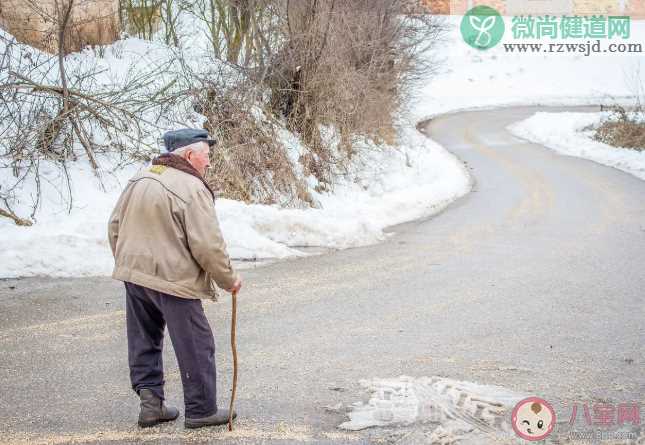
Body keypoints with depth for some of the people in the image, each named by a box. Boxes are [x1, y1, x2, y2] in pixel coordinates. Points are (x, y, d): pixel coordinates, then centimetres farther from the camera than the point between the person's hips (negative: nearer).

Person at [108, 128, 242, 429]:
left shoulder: (139, 179, 9)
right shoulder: (192, 188, -16)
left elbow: (115, 227, 14)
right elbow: (208, 245, -18)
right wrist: (228, 279, -4)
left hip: (134, 274, 8)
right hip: (173, 280, -7)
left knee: (145, 342, 18)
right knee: (196, 347, 5)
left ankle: (150, 401, 17)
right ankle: (201, 410, 13)